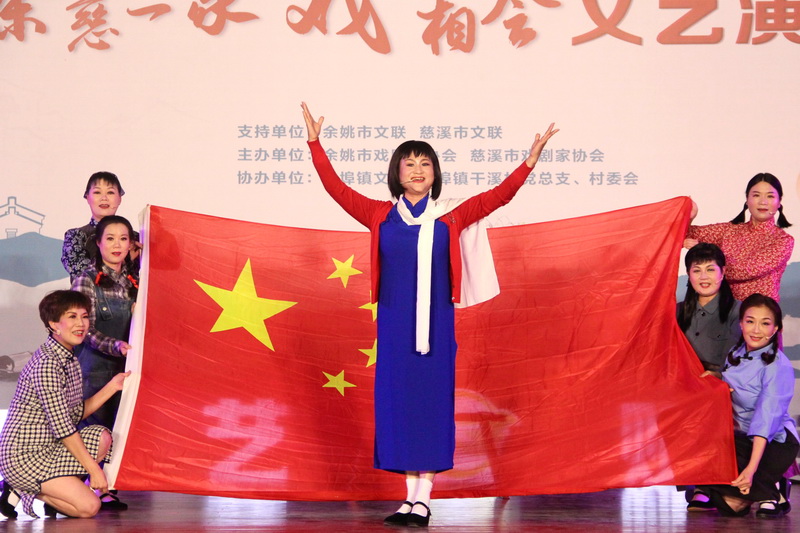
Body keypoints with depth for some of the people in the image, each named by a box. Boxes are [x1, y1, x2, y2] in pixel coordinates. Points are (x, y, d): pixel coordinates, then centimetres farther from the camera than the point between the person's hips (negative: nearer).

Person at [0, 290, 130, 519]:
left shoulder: (70, 360, 11)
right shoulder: (45, 364, -20)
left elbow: (77, 414, 11)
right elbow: (62, 427, -20)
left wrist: (112, 386, 7)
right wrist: (93, 469, -15)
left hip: (48, 448, 9)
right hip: (23, 456, -9)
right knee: (89, 506, -15)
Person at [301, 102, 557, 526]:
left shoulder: (449, 217, 4)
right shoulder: (380, 216, 6)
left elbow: (497, 196, 0)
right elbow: (337, 189, 3)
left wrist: (530, 161, -10)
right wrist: (315, 144, -1)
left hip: (435, 323, -1)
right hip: (394, 324, 1)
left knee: (432, 400, 0)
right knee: (398, 400, 3)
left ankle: (423, 498, 4)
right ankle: (411, 495, 10)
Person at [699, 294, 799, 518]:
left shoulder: (779, 367, -18)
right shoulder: (735, 355, 4)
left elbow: (766, 418, -27)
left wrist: (751, 468, -36)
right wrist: (716, 377, -2)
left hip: (775, 442, -7)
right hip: (741, 437, 7)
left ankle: (768, 493, 1)